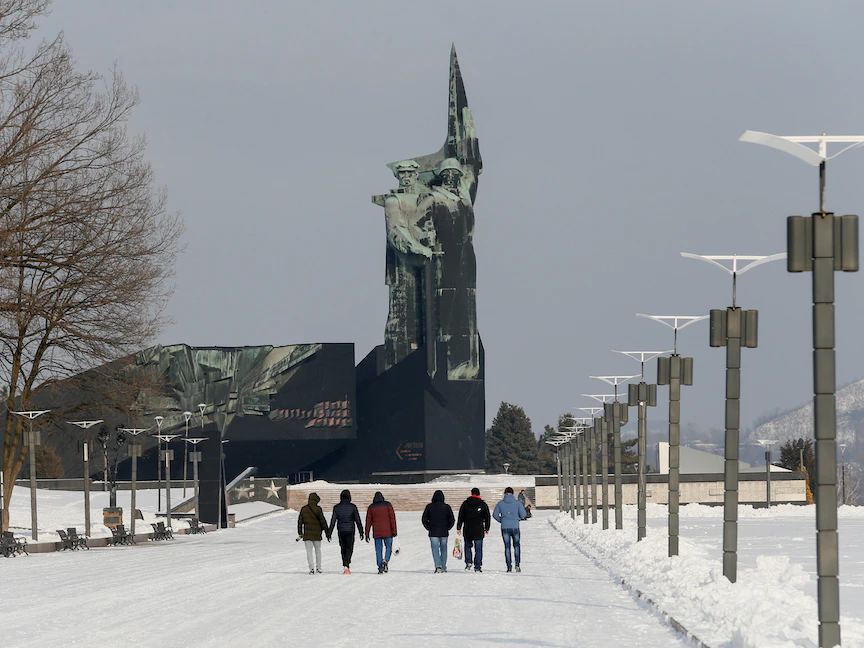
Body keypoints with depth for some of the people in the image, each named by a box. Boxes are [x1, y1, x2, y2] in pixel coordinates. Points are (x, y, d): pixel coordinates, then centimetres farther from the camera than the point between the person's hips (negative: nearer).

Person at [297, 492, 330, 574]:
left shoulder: (303, 509, 3)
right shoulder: (318, 509, -6)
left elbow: (300, 521, 6)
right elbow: (323, 521, -7)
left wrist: (300, 533, 13)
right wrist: (327, 532, -2)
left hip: (307, 534, 1)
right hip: (317, 534, -1)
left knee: (309, 551, 2)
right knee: (318, 550, 14)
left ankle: (311, 568, -9)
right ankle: (318, 567, 16)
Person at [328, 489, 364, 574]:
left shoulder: (336, 507, -1)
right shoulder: (352, 507, -5)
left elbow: (333, 520, -1)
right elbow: (357, 520, -3)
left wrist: (329, 532, 4)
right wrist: (361, 532, 3)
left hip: (340, 531, 2)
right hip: (350, 531, -2)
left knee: (343, 548, 14)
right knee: (349, 548, 2)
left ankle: (346, 565, 18)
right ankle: (346, 565, -16)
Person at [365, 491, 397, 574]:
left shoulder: (371, 507, 6)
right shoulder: (388, 505, 0)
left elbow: (368, 521, 7)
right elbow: (392, 518, -5)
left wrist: (367, 534, 11)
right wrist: (394, 531, -3)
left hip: (376, 532, 1)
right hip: (387, 532, -1)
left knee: (378, 549, 7)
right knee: (388, 547, 12)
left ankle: (380, 568, 2)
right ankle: (385, 560, -14)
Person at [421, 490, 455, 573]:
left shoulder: (429, 507, -5)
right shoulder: (446, 507, -4)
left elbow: (424, 519, -3)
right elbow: (452, 520, -3)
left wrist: (429, 528, 8)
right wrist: (447, 528, 11)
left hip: (433, 532, -1)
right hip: (444, 532, 1)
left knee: (435, 549, 0)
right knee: (443, 549, 12)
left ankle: (438, 566, -18)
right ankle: (443, 568, 16)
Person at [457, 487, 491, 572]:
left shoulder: (465, 504, 2)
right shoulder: (483, 504, 1)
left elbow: (461, 517, 3)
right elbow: (487, 518, 6)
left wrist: (458, 528, 7)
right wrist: (487, 528, 16)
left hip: (467, 530, 1)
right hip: (479, 530, -1)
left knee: (468, 546, 17)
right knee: (478, 549, 2)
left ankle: (468, 562, 2)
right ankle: (477, 566, -1)